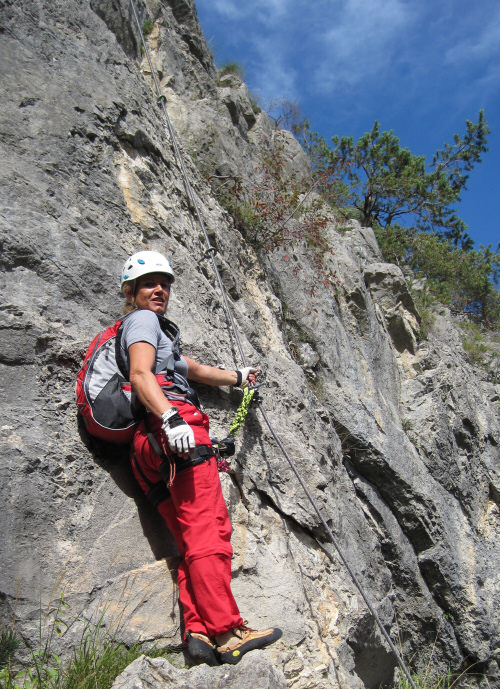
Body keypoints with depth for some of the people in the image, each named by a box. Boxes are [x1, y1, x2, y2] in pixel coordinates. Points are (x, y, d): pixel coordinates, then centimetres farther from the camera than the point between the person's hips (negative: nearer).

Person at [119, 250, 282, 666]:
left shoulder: (158, 329, 37)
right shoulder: (143, 319, 7)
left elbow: (192, 369, 49)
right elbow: (141, 374, -11)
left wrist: (236, 378, 61)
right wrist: (171, 419, -26)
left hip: (154, 445, 10)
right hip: (175, 428, -10)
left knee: (194, 542, 0)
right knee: (208, 530, -17)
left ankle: (198, 632, -8)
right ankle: (225, 631, -20)